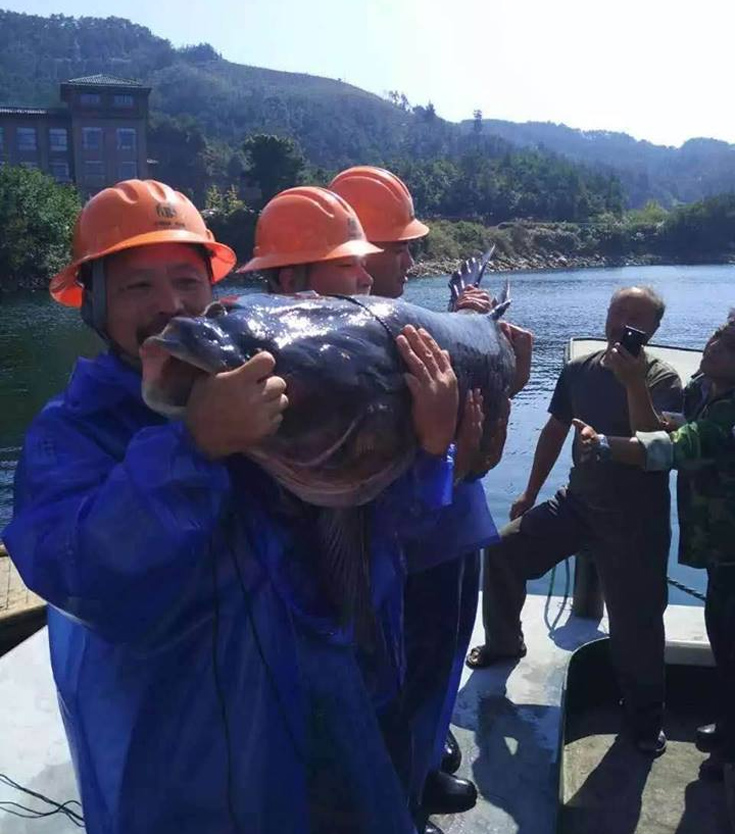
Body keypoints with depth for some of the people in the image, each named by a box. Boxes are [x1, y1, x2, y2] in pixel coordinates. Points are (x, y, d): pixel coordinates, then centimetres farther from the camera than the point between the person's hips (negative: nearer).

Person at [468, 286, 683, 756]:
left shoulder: (662, 379, -11)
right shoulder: (580, 370, 2)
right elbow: (555, 432, 11)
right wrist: (530, 493, 14)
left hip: (635, 518, -4)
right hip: (578, 502, 5)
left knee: (635, 621, 0)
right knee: (504, 550, -2)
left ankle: (646, 716, 24)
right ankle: (505, 642, 22)